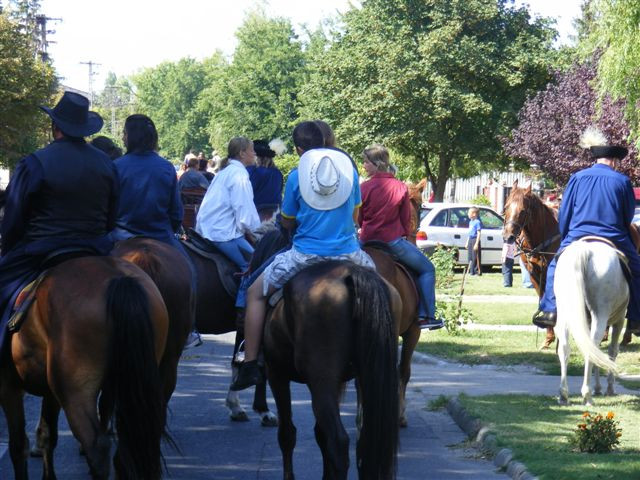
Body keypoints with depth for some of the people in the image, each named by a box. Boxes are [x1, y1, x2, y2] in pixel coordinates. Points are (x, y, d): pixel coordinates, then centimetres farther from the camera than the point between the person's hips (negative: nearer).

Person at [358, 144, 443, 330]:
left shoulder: (364, 188, -5)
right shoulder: (400, 187, -3)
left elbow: (358, 219, 3)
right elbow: (406, 217, 2)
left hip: (367, 241, 2)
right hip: (393, 241, -2)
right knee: (427, 269, 11)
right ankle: (426, 316, 3)